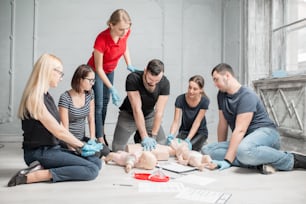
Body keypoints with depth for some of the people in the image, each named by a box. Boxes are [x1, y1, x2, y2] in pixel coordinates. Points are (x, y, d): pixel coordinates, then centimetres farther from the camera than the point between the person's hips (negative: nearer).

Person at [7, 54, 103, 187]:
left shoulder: (46, 96, 13)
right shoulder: (34, 98, -17)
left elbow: (58, 128, 9)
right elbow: (58, 131, -16)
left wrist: (79, 148, 2)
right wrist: (82, 146, -4)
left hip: (50, 150, 9)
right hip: (38, 153, -9)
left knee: (96, 162, 2)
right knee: (92, 170, -17)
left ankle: (43, 168, -6)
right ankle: (33, 176, -18)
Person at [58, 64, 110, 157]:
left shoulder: (90, 94, 3)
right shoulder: (65, 98, -17)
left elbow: (91, 119, 6)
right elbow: (65, 127, -18)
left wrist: (92, 139, -7)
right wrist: (74, 148, -26)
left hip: (82, 138, 6)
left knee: (105, 151, -18)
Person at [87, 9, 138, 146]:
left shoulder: (125, 32, -22)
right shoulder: (101, 39, -37)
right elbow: (99, 69, -27)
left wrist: (129, 65, -6)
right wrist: (112, 89, -29)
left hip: (110, 70, 6)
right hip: (95, 71, -6)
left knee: (105, 101, 15)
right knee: (98, 104, -7)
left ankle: (101, 132, 29)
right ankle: (100, 140, -3)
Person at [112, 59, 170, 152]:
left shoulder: (165, 83, -23)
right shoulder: (133, 79, -30)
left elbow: (159, 112, -23)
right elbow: (137, 109, -32)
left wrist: (153, 136, -27)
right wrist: (145, 138, -35)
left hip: (149, 115, 3)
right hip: (128, 115, -2)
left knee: (163, 146, 1)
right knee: (118, 149, -10)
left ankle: (138, 136, 22)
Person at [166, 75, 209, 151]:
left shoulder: (204, 101, -22)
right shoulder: (180, 99, -20)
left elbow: (197, 123, -21)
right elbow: (176, 122, -21)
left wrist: (188, 139, -33)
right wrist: (171, 135, -40)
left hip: (199, 132, -1)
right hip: (184, 131, 1)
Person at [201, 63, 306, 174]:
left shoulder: (246, 95, -18)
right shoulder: (221, 95, 6)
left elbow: (240, 130, -24)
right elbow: (222, 124, 10)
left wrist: (227, 160, -28)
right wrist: (220, 148, 14)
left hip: (265, 132, -7)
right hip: (245, 139, 8)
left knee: (243, 150, -43)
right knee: (207, 149, -14)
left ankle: (292, 160, -16)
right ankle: (259, 162, -19)